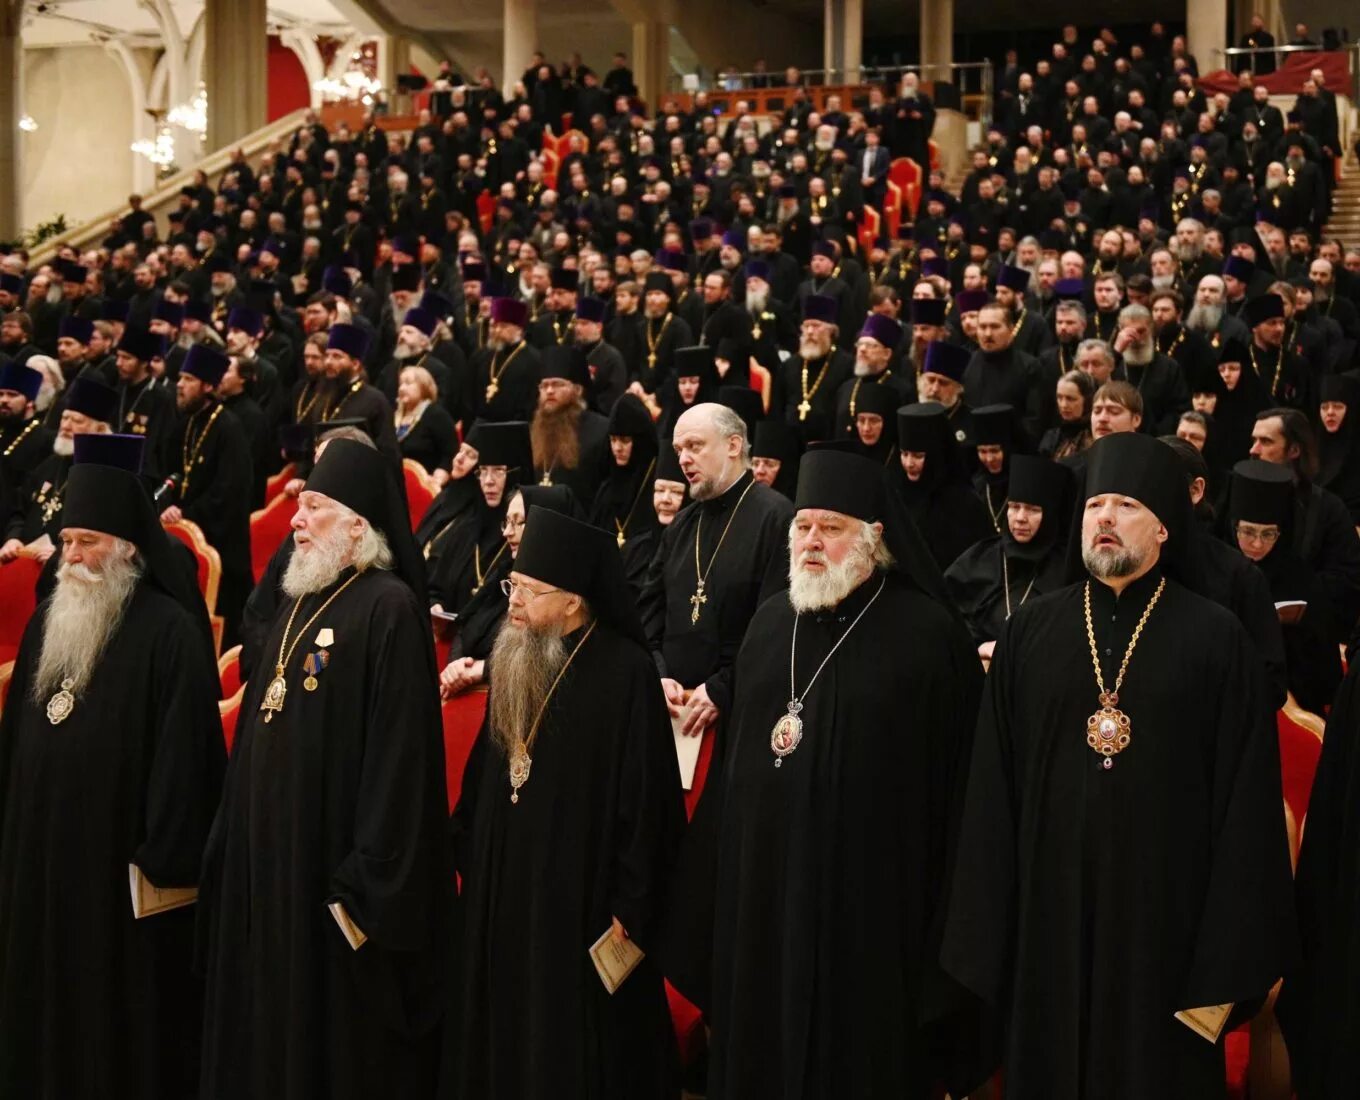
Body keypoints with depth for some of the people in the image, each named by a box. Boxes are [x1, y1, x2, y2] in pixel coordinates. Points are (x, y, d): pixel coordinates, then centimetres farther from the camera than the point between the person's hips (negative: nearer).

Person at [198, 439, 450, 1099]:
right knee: (269, 1030, 15)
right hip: (270, 853, 9)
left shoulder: (389, 609, -15)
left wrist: (368, 882, -21)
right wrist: (230, 843, 14)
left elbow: (399, 754, -20)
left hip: (333, 863, -8)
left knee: (339, 1045, 2)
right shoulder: (298, 602, 13)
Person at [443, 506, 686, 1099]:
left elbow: (647, 801, -15)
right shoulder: (514, 659, 5)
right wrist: (464, 856, 14)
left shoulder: (627, 673, -16)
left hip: (581, 902, -7)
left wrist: (631, 907, -15)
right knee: (500, 1040, 15)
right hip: (501, 889, 7)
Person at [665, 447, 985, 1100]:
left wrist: (947, 917, -11)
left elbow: (957, 780, -9)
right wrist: (711, 878, 13)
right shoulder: (769, 623, 9)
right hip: (760, 888, 6)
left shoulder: (928, 634, -9)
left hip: (870, 898, -6)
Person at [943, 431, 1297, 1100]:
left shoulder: (1217, 640, -2)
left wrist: (1233, 955, -8)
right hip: (1049, 913, 2)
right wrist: (984, 933, 1)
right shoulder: (1029, 632, 5)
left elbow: (1247, 806, -4)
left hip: (1165, 914, -2)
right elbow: (992, 789, 5)